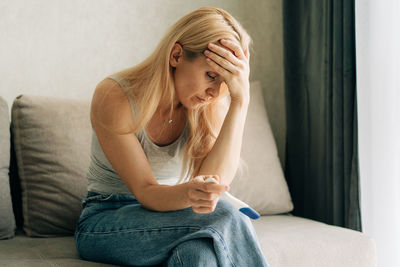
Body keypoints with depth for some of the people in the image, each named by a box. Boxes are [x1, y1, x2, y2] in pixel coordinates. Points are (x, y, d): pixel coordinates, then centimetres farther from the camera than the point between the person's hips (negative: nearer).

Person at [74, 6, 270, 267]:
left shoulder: (214, 105, -7)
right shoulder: (113, 97, -18)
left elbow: (213, 183, -23)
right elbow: (147, 193, -21)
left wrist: (241, 100, -28)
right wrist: (187, 194, -44)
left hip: (171, 215, 4)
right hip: (105, 223, -3)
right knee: (225, 218, -29)